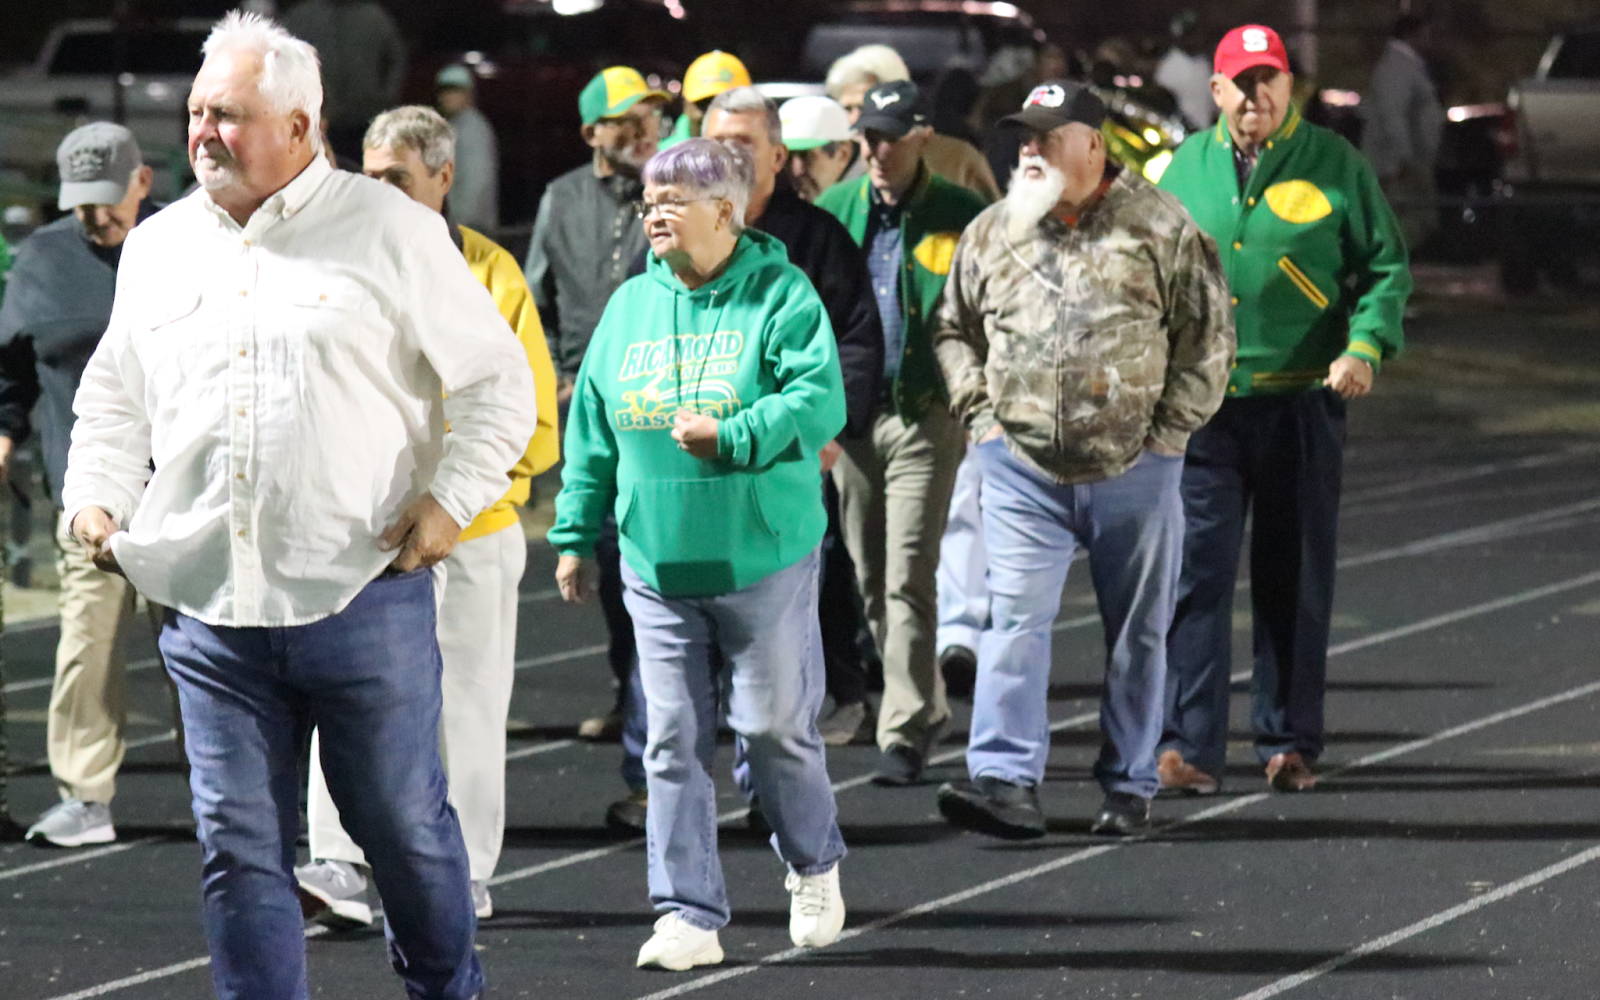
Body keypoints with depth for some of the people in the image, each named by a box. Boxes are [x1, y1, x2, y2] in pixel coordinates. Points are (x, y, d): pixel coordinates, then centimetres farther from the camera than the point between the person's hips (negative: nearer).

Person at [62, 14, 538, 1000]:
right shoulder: (160, 246, 13)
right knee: (240, 849, 1)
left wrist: (452, 500, -9)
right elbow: (112, 395, 23)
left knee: (405, 823, 6)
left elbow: (500, 383, 3)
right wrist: (99, 495, 6)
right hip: (211, 609, 3)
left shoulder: (393, 232, 0)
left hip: (363, 594, -3)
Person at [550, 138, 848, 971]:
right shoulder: (630, 307, 9)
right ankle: (689, 916, 5)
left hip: (764, 562, -4)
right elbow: (592, 430, 14)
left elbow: (819, 403, -16)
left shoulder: (781, 296, -6)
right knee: (673, 743, 1)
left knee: (776, 727, 3)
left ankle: (813, 866, 30)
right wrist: (575, 536, 14)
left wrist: (729, 438, -26)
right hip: (657, 566, 4)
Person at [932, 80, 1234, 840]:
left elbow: (1208, 336, 1)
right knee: (1014, 617, -10)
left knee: (1137, 631, 6)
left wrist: (1169, 430, -3)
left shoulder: (1159, 228, -2)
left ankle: (1129, 787, 16)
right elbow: (954, 331, 19)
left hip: (1134, 470, -1)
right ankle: (1007, 781, -16)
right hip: (1022, 468, 1)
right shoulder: (992, 233, 7)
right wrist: (981, 413, 6)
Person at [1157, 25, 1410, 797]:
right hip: (1201, 405, 1)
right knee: (1194, 569, -7)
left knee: (1294, 580, 6)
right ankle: (1191, 744, -7)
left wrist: (1366, 347, -10)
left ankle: (1288, 742, 15)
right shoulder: (1186, 169, 8)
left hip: (1300, 403, -1)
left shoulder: (1332, 165, 2)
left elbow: (1386, 266, 5)